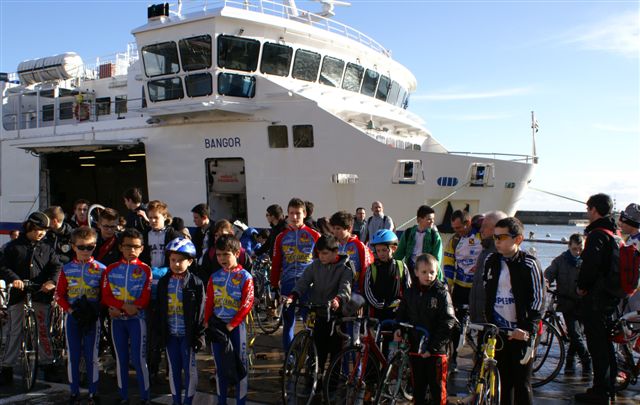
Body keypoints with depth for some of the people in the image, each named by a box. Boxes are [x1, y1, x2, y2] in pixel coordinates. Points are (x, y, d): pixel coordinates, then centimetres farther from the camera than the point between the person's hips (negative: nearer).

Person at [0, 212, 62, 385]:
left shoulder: (47, 249, 11)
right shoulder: (14, 246, 8)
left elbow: (56, 267, 0)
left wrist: (52, 281, -20)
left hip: (41, 293, 1)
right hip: (18, 293, -1)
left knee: (44, 330, 4)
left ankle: (47, 365, 12)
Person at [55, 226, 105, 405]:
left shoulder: (100, 269, -3)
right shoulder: (67, 269, 1)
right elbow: (59, 294, 4)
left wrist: (96, 310, -13)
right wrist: (70, 310, -10)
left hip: (92, 317, -1)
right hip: (72, 316, 2)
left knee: (92, 355, 3)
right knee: (72, 355, 7)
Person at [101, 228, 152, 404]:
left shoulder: (145, 270, -3)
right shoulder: (111, 270, 5)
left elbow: (144, 300, -8)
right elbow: (106, 297, 0)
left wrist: (119, 309, -15)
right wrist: (125, 305, -17)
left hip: (137, 319, -3)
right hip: (116, 319, 3)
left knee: (138, 359, -5)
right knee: (121, 358, 10)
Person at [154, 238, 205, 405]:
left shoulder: (196, 283, -8)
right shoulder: (163, 282, 4)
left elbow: (200, 311, -7)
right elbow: (158, 310, 7)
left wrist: (198, 335, -10)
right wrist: (158, 333, 4)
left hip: (188, 334, -4)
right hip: (170, 334, 4)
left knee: (190, 369, 5)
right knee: (174, 369, 14)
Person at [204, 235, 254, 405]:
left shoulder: (245, 277, -9)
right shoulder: (214, 277, 4)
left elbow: (247, 304, -12)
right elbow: (208, 302, 8)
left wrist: (232, 325, -14)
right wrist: (206, 322, -3)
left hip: (236, 325, -4)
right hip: (216, 324, 4)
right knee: (220, 365, 12)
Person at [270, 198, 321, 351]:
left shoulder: (314, 236, 3)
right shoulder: (282, 237, 10)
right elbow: (276, 264, 11)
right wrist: (274, 286, 6)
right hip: (287, 285, 2)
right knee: (288, 323, 6)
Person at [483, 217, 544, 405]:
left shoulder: (529, 264, -7)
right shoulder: (491, 261, 8)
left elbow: (538, 300, -8)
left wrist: (528, 329, -15)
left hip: (520, 332, -4)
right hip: (497, 330, 4)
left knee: (522, 383, 0)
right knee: (502, 381, 9)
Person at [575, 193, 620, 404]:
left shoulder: (597, 235, -17)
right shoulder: (615, 233, 12)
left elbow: (590, 264, -28)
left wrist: (582, 286, -13)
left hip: (595, 298, -9)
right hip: (611, 297, 9)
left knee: (596, 344, -3)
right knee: (605, 342, 17)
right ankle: (608, 388, 27)